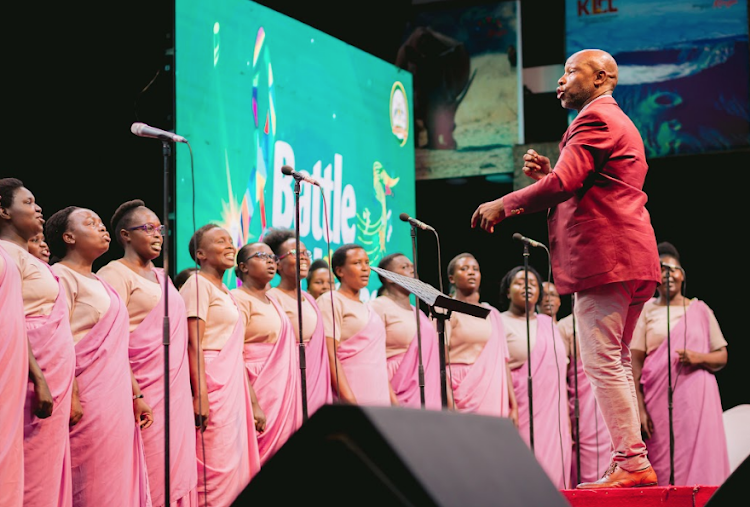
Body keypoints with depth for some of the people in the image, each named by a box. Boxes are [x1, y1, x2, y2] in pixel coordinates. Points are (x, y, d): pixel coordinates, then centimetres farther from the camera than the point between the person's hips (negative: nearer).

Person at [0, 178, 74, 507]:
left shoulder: (29, 258, 21)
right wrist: (39, 379, -22)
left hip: (54, 380, 9)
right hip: (37, 381, -9)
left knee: (50, 476, 7)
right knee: (34, 479, -9)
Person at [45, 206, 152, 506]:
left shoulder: (100, 284, 21)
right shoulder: (62, 276, -5)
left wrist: (136, 395, 18)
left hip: (117, 401, 9)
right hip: (89, 401, -9)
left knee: (119, 482, 6)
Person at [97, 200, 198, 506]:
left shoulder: (161, 277, 19)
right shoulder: (115, 274, -5)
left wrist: (194, 393, 16)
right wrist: (133, 395, -21)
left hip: (175, 388, 8)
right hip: (145, 389, -8)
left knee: (176, 468, 5)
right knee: (151, 473, -7)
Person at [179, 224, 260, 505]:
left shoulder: (224, 290, 20)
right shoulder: (198, 284, -7)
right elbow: (194, 344, -15)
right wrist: (200, 394, -23)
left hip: (232, 384, 9)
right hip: (213, 384, -9)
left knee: (234, 465, 7)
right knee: (215, 464, -10)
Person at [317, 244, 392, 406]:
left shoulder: (366, 308, 23)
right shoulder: (331, 301, -2)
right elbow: (330, 356, -12)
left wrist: (392, 398, 15)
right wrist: (349, 399, -20)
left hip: (378, 397, 7)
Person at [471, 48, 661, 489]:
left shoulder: (595, 119, -7)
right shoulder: (621, 124, 26)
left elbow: (563, 183, -20)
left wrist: (504, 205, -10)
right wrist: (547, 174, 11)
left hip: (605, 256, -11)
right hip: (634, 261, 11)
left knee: (603, 364, -10)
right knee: (617, 365, 12)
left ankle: (631, 463, -11)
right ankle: (634, 462, 13)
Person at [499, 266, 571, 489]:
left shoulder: (548, 324, 19)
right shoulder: (500, 324, 2)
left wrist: (567, 413, 14)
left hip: (554, 412, 5)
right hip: (523, 411, -5)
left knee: (553, 471, -1)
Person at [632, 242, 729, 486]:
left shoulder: (700, 309, 9)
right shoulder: (646, 311, 6)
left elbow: (722, 356, 12)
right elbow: (636, 363, 2)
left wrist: (699, 358, -10)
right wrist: (639, 408, -7)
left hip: (696, 399, 1)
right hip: (659, 399, -1)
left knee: (699, 461, -5)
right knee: (663, 465, -4)